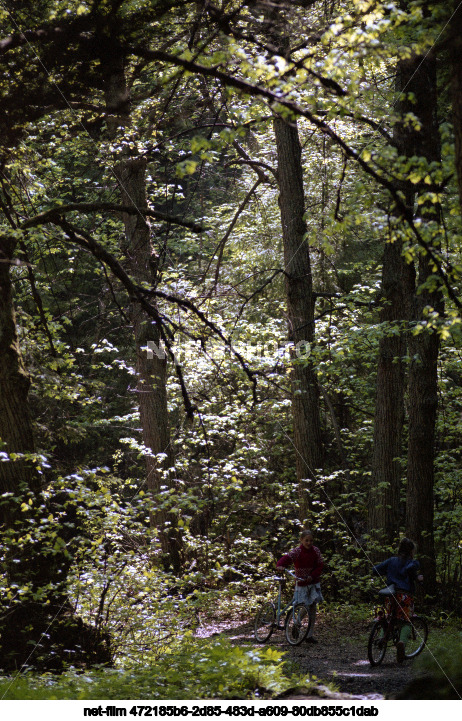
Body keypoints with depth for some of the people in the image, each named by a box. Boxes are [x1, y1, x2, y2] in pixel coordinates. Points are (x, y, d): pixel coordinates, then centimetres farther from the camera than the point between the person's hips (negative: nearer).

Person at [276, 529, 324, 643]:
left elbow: (320, 565, -2)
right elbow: (287, 557, -28)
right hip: (301, 583, -3)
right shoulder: (297, 551, -12)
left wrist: (312, 576, -18)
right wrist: (280, 565, -50)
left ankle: (310, 635, 6)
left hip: (313, 582, 3)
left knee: (313, 608, 1)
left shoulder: (316, 550, 0)